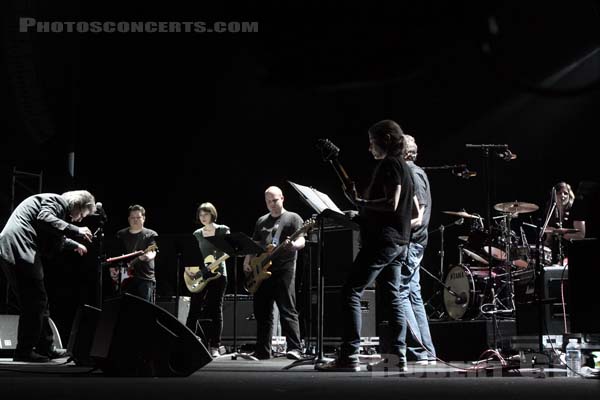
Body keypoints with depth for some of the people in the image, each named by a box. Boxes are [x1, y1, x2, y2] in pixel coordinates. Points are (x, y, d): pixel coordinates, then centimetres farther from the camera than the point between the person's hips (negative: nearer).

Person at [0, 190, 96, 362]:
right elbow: (44, 218, -27)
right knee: (34, 303, -5)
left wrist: (74, 245, 48)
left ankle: (45, 347, 21)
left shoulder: (57, 205, 24)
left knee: (38, 303, 14)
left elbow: (54, 238, 40)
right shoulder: (56, 200, -5)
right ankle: (24, 351, 1)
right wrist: (75, 231, -24)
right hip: (19, 251, -10)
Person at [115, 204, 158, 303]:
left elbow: (152, 252, -12)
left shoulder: (151, 235, 4)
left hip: (145, 278, -3)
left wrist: (147, 256, -35)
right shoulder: (121, 235, 14)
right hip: (126, 277, 3)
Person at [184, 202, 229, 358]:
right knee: (194, 310, 0)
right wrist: (187, 268, -6)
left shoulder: (223, 230, 1)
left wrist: (219, 259, -26)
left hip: (218, 274, -3)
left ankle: (214, 347, 2)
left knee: (215, 310, -1)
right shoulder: (197, 234, 11)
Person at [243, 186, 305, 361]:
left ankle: (295, 349, -15)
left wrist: (293, 245, -32)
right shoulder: (261, 221, 20)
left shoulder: (293, 218, 2)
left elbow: (301, 241, -10)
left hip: (284, 270, -6)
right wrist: (247, 262, 8)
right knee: (262, 312, 7)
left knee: (287, 311, -13)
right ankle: (262, 351, 14)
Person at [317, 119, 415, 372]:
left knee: (351, 293, -10)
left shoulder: (389, 164, -9)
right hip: (399, 241, 10)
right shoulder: (404, 167, 20)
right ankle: (398, 355, 6)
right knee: (393, 296, 9)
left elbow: (392, 203, -20)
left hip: (382, 240, -10)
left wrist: (360, 203, -15)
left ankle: (349, 356, -14)